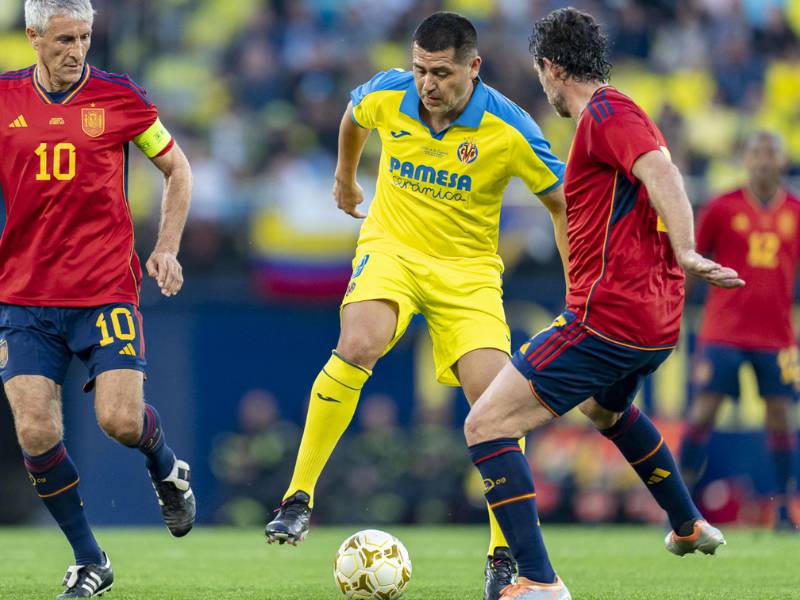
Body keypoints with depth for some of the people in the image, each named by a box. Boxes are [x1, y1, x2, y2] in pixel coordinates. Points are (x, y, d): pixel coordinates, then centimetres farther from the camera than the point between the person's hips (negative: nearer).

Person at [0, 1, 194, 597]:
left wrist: (167, 248, 4)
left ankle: (167, 469, 24)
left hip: (106, 290, -1)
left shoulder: (118, 96, 0)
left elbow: (177, 168, 13)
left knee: (122, 420, -14)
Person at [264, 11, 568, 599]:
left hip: (468, 269, -1)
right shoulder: (387, 95, -11)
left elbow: (563, 202, -6)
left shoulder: (508, 128, -18)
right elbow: (353, 116, 16)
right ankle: (299, 497, -20)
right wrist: (346, 178, 31)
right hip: (391, 248, 1)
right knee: (356, 347, -30)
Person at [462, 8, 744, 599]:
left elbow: (661, 171, -29)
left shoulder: (605, 113, -13)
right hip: (657, 322, 11)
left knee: (487, 425, -12)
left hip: (606, 318, -11)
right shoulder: (620, 115, 17)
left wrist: (685, 252, -41)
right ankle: (690, 525, 52)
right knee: (607, 410, 41)